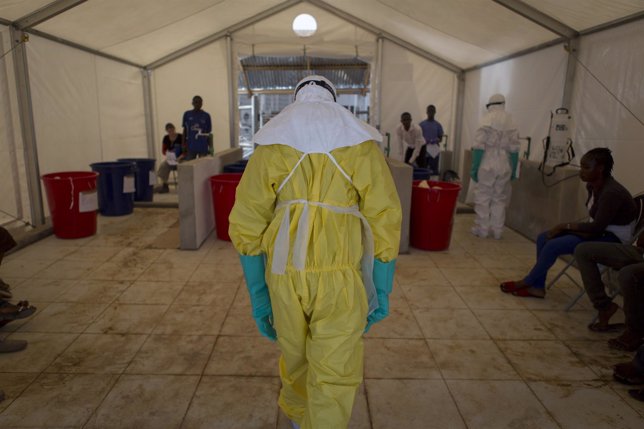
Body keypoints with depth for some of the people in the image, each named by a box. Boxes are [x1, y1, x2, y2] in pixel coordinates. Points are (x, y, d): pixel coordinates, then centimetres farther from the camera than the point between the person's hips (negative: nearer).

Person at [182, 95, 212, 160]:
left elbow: (208, 132, 5)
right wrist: (183, 144, 5)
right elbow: (185, 130, 9)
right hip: (190, 147, 1)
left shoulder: (206, 116, 1)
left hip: (203, 147, -1)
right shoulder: (187, 114, 4)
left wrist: (210, 147, 5)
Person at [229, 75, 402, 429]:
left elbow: (246, 226, -1)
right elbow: (384, 222, -4)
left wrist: (257, 294, 6)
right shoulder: (360, 143, 1)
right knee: (333, 379, 9)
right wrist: (382, 292, 5)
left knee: (295, 354, 28)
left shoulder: (272, 142, 4)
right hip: (341, 279, -3)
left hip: (285, 276, 3)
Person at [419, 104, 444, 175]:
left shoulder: (438, 125, 7)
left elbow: (440, 138, 9)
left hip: (435, 150, 1)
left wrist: (437, 140, -13)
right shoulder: (422, 124, 5)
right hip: (424, 149, 0)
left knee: (434, 170, -3)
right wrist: (423, 141, -15)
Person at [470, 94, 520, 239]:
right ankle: (497, 230, 15)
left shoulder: (487, 120, -5)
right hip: (504, 166, 4)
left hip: (487, 165, -4)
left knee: (483, 198, 4)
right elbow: (514, 149, 7)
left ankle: (482, 229, 8)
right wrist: (514, 170, 13)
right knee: (500, 199, 11)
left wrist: (474, 167, -6)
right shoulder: (511, 123, 8)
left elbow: (479, 146, -10)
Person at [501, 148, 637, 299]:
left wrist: (565, 226, -17)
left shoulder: (612, 192, -26)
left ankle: (527, 282, -2)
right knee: (543, 238, -4)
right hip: (599, 231, 9)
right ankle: (537, 287, -3)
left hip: (612, 238, -9)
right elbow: (595, 223, 6)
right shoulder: (592, 186, 2)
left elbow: (597, 227, -26)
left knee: (553, 245, -22)